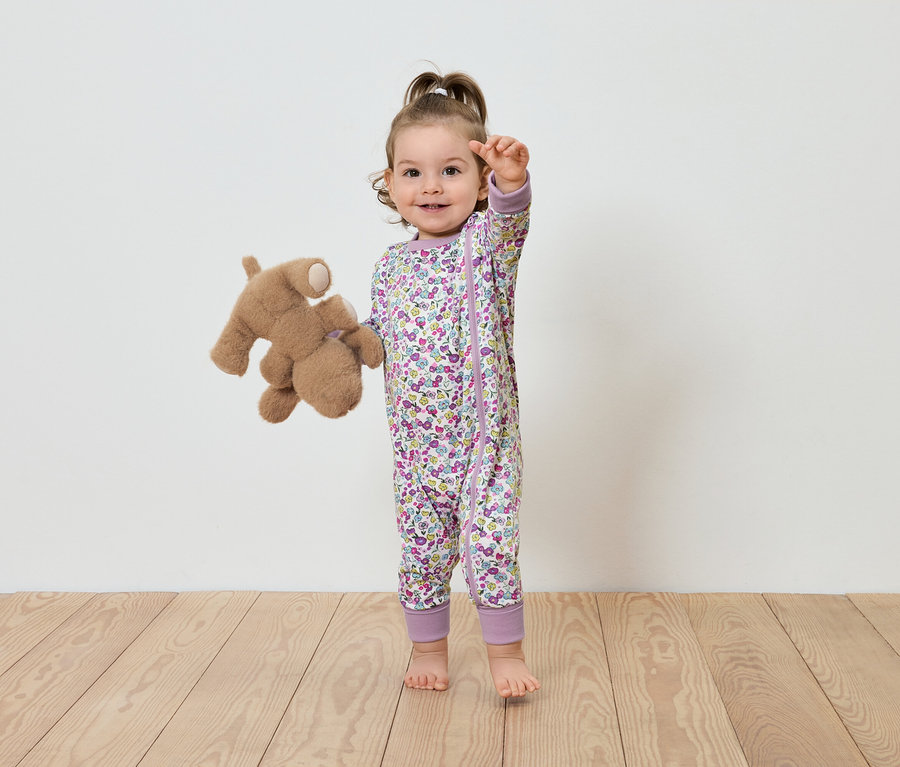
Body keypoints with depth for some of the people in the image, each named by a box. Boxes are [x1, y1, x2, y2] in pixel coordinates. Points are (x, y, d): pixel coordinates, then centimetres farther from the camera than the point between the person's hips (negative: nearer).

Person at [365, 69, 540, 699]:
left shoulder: (485, 243, -9)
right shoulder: (392, 266, 5)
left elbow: (510, 216, -33)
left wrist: (511, 179, -53)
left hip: (484, 435, -4)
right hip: (416, 440, 4)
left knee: (491, 542, -1)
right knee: (421, 546, 12)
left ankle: (507, 651, 19)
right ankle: (429, 648, 32)